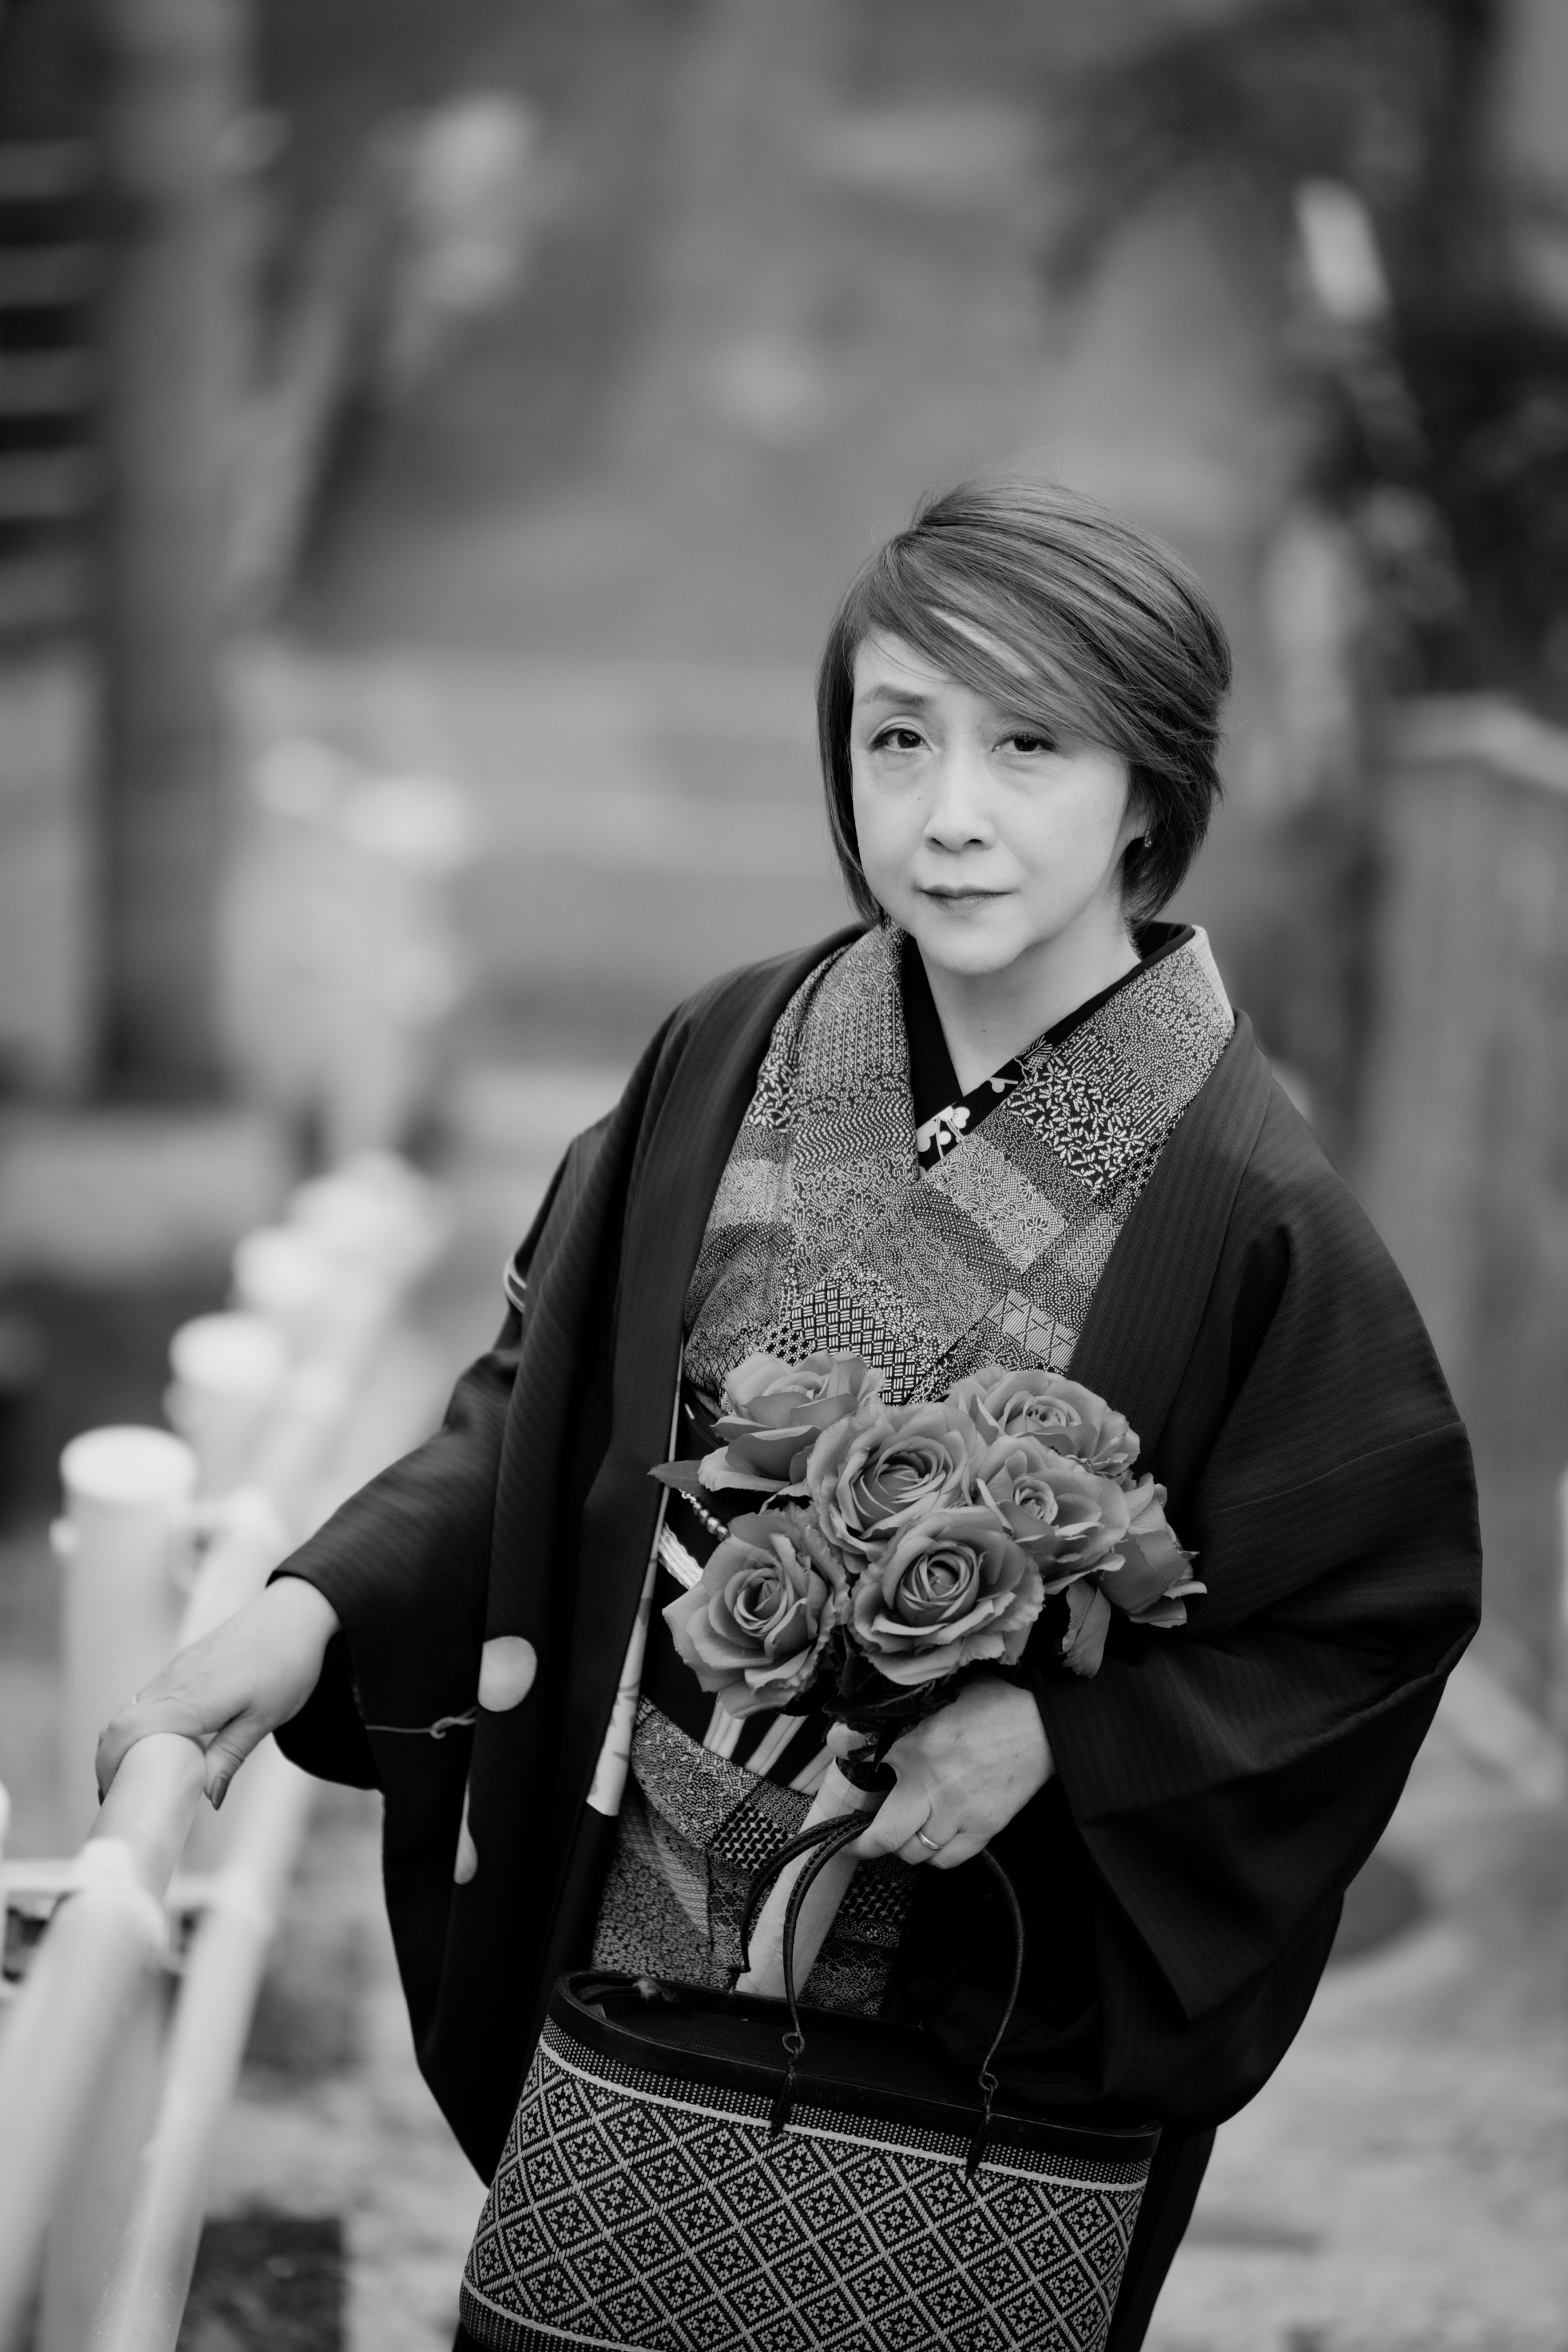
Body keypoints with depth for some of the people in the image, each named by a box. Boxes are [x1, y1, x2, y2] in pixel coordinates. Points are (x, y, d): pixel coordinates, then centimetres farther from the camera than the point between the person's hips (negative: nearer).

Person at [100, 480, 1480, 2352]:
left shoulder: (1240, 1210, -15)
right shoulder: (733, 1063, -4)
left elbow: (1374, 1617, -9)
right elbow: (546, 1406, 4)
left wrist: (1056, 1730, -21)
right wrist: (318, 1606, -9)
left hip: (989, 2026, -3)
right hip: (622, 1947, 3)